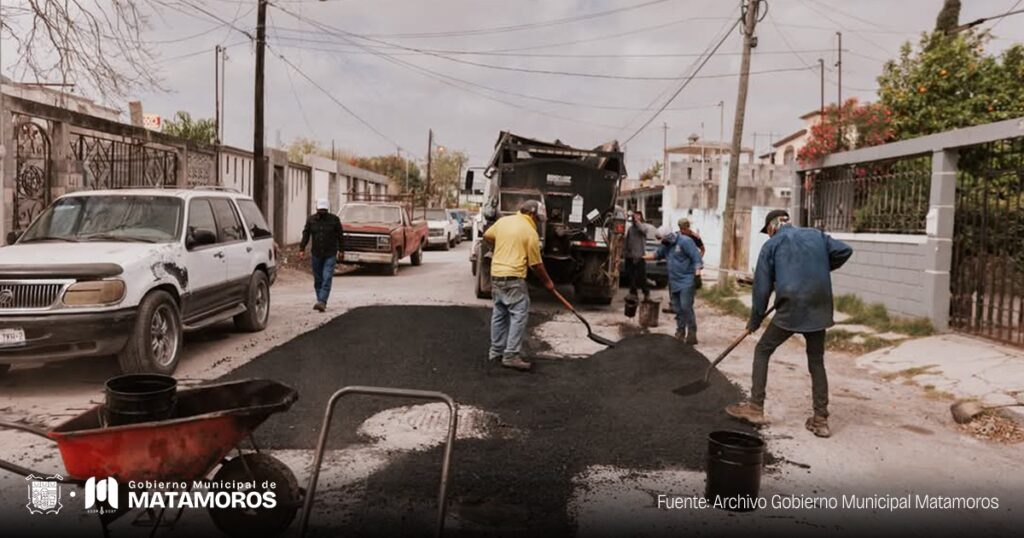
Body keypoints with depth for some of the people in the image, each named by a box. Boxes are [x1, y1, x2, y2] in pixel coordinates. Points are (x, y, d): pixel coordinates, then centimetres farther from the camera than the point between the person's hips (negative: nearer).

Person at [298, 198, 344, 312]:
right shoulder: (311, 219, 5)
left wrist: (341, 249, 3)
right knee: (317, 279, 7)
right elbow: (306, 234, 7)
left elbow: (340, 236, 4)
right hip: (316, 254, 3)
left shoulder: (334, 219, -1)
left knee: (327, 279, -13)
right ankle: (320, 301, 17)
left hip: (330, 255, -3)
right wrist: (302, 248, 0)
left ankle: (322, 302, -18)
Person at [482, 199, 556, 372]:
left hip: (495, 274, 8)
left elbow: (487, 236, 22)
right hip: (513, 277, -7)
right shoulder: (531, 232, -8)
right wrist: (547, 281, 11)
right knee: (519, 314, -5)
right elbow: (536, 264, -3)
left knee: (499, 313, 16)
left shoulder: (503, 221, 8)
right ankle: (511, 355, -9)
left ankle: (496, 351, 23)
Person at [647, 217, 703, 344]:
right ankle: (680, 333, 20)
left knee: (686, 307, -15)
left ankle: (692, 334, -10)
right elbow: (657, 255, 29)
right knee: (678, 309, 11)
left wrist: (697, 270, -31)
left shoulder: (685, 241, -12)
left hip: (687, 281, -8)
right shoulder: (667, 245, 13)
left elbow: (697, 256, -17)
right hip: (674, 282, 8)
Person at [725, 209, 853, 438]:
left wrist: (755, 320, 11)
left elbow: (762, 286, 4)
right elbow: (845, 251, 6)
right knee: (816, 362, 15)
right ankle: (821, 420, 15)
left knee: (762, 351, 12)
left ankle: (755, 408, 11)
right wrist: (821, 270, 20)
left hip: (790, 310, -4)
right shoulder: (817, 235, 14)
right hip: (819, 310, 4)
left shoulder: (772, 245, 4)